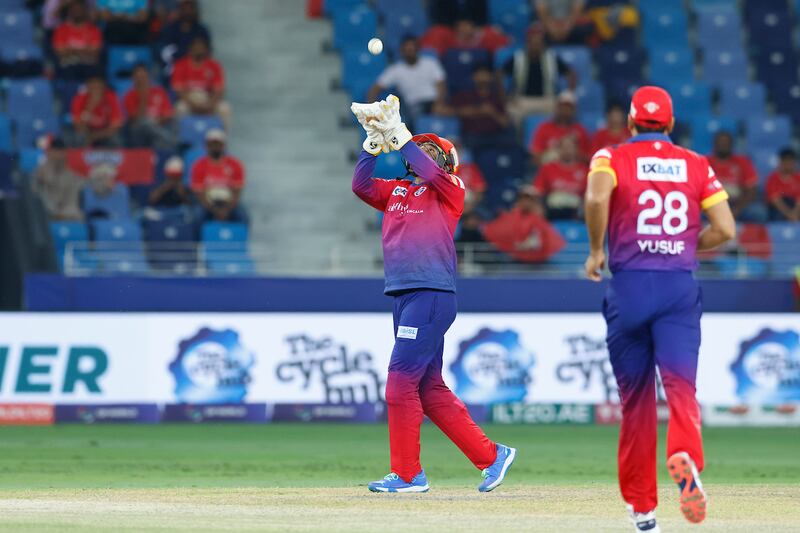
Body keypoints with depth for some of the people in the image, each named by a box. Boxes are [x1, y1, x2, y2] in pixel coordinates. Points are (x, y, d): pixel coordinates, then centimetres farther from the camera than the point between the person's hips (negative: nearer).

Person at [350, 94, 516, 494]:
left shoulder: (449, 189, 1)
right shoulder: (397, 192, 20)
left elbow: (430, 173, -18)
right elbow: (361, 184, 8)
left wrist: (399, 135, -13)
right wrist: (374, 140, -1)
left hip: (432, 294, -8)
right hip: (403, 296, 8)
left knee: (401, 380, -11)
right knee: (429, 390, 9)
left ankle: (407, 474, -6)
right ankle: (491, 456, 15)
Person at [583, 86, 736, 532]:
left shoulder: (612, 157, 3)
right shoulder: (697, 165, 10)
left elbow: (597, 198, -19)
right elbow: (725, 229, 2)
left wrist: (596, 250, -5)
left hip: (629, 286, 0)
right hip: (681, 286, 0)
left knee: (636, 398, 9)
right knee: (681, 385, -11)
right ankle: (686, 458, -42)